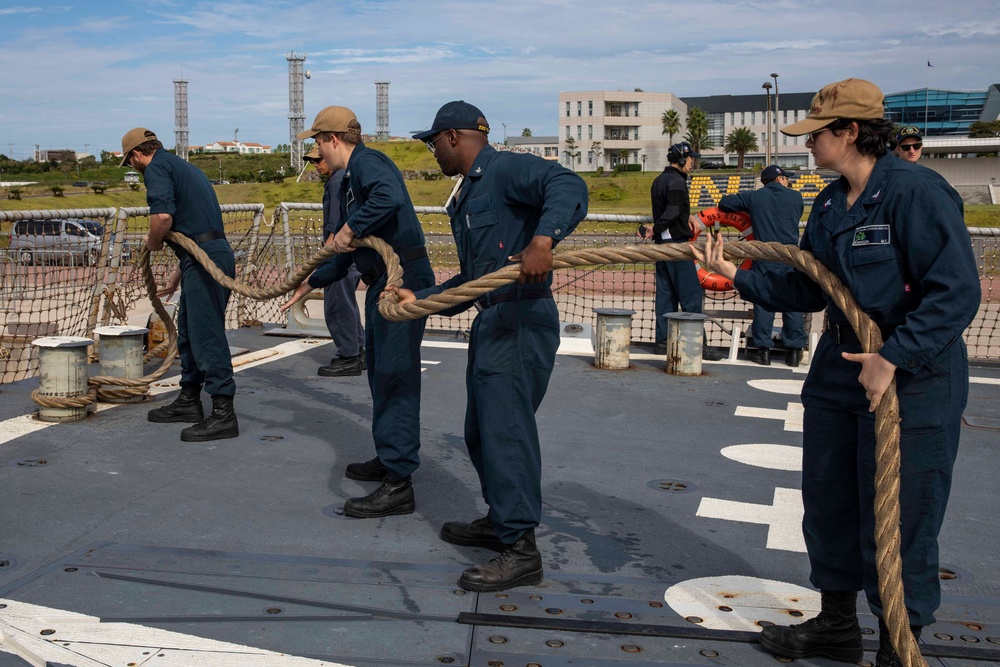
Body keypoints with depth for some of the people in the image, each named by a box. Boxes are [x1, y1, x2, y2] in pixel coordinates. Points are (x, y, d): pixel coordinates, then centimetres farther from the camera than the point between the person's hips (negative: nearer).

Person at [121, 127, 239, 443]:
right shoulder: (183, 166, 26)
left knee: (207, 335, -8)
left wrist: (153, 242, 0)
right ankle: (189, 401, 30)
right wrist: (177, 275, 37)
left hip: (204, 260, -10)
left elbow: (163, 216, -22)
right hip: (211, 253, 10)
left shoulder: (157, 168, -4)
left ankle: (223, 413, -6)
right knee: (188, 331, 19)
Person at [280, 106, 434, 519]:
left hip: (405, 280, -11)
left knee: (395, 376, -11)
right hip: (382, 284, 11)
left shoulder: (368, 162, -10)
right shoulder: (348, 181, 22)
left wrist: (351, 227, -25)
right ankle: (388, 458, 35)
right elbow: (344, 252, 29)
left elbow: (391, 195, -35)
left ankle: (399, 484, -9)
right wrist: (311, 283, 32)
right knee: (379, 371, 20)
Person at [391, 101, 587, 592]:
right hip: (490, 321, 11)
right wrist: (420, 299, 18)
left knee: (505, 427, -10)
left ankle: (521, 550, -2)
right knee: (481, 430, 18)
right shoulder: (467, 197, 22)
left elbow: (567, 186, -27)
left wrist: (542, 239, -43)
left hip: (522, 319, -11)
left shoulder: (506, 169, -9)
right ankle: (499, 520, 33)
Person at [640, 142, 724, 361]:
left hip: (662, 244, 10)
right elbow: (671, 213, -22)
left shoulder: (659, 180, 16)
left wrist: (688, 216, 19)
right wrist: (654, 229, -10)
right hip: (676, 243, -10)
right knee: (691, 295, -7)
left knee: (666, 293, 11)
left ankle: (663, 340, 12)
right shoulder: (677, 181, -13)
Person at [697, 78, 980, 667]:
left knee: (898, 520, 0)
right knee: (829, 502, 18)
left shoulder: (916, 192, -17)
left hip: (911, 380, -9)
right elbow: (808, 290, 13)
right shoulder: (830, 204, 9)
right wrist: (740, 276, 3)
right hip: (838, 372, 9)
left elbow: (957, 292, -21)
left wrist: (893, 358, -25)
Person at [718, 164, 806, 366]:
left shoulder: (754, 197, 2)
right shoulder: (796, 197, 5)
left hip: (764, 257, -1)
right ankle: (794, 350, 9)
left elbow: (724, 203, 8)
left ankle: (762, 349, 3)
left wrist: (745, 211, 24)